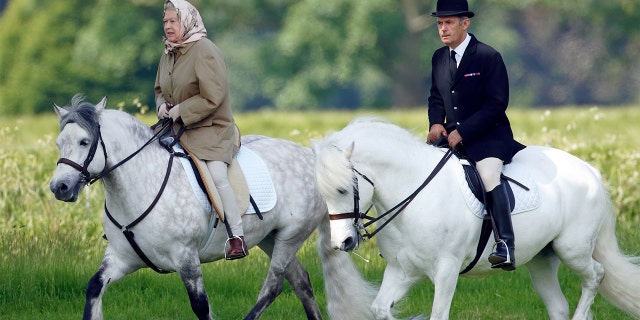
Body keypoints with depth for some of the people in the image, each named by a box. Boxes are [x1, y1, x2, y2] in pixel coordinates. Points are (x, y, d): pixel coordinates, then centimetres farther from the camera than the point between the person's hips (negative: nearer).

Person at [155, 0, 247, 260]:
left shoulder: (205, 52, -16)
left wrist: (180, 111, -20)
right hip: (177, 129, 8)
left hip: (211, 131, -8)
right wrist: (162, 105, 0)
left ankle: (237, 237, -21)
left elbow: (212, 97, -21)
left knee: (216, 175, -25)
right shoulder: (168, 55, 9)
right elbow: (159, 89, 22)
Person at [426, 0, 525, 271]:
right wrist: (436, 123, -4)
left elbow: (497, 103, -15)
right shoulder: (439, 58, 10)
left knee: (488, 176, -30)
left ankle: (505, 246, -32)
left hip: (488, 136, -7)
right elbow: (436, 98, 19)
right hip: (452, 135, 7)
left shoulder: (489, 57, -10)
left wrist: (463, 131, -21)